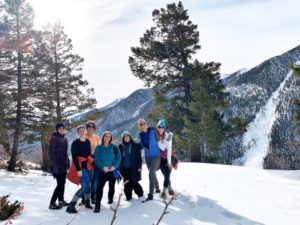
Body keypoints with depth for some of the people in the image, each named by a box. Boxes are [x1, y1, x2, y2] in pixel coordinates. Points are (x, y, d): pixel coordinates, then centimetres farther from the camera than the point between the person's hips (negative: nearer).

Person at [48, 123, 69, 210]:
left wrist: (67, 162, 14)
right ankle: (52, 203, 0)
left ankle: (61, 200, 24)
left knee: (62, 183, 13)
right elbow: (51, 152, -15)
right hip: (57, 165, -8)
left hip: (64, 165, 8)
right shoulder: (54, 139, -11)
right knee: (60, 184, -8)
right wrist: (54, 165, -21)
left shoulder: (64, 139, 13)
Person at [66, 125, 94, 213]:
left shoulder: (88, 142, 9)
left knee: (88, 184, 13)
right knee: (85, 186, -16)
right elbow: (74, 157, -14)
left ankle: (87, 202, 32)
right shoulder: (75, 143, -9)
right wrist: (78, 169, -20)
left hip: (88, 166, 6)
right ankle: (71, 206, -11)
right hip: (81, 167, -6)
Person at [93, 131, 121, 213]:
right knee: (100, 186, -14)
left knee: (111, 186, 11)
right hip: (102, 171, -1)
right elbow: (96, 159, -3)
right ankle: (97, 204, -15)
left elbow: (119, 158, 0)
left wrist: (114, 166, -15)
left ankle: (110, 200, 30)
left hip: (112, 170, 2)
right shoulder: (98, 148, 3)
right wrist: (103, 167, -16)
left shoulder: (114, 147, 4)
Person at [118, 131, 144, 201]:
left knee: (133, 182, -7)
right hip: (124, 168, 3)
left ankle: (140, 193, 15)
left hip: (133, 167, -2)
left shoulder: (135, 145, 1)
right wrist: (119, 168, 2)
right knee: (127, 183, 4)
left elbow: (139, 157, 0)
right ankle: (128, 196, 19)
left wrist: (139, 167, -6)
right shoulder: (121, 147, 7)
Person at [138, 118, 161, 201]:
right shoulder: (140, 135, 0)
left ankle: (151, 195, -13)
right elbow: (142, 145, 10)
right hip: (147, 157, 5)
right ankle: (157, 189, 40)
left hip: (156, 156, -5)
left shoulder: (152, 131, -13)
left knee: (151, 174, -16)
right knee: (153, 174, 18)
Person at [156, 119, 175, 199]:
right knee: (165, 175, 9)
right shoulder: (155, 136, -9)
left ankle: (164, 192, 0)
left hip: (168, 157, -3)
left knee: (167, 175, -8)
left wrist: (169, 162, -19)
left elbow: (169, 149, -19)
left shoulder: (168, 136, -20)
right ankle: (170, 189, 28)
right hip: (160, 158, 3)